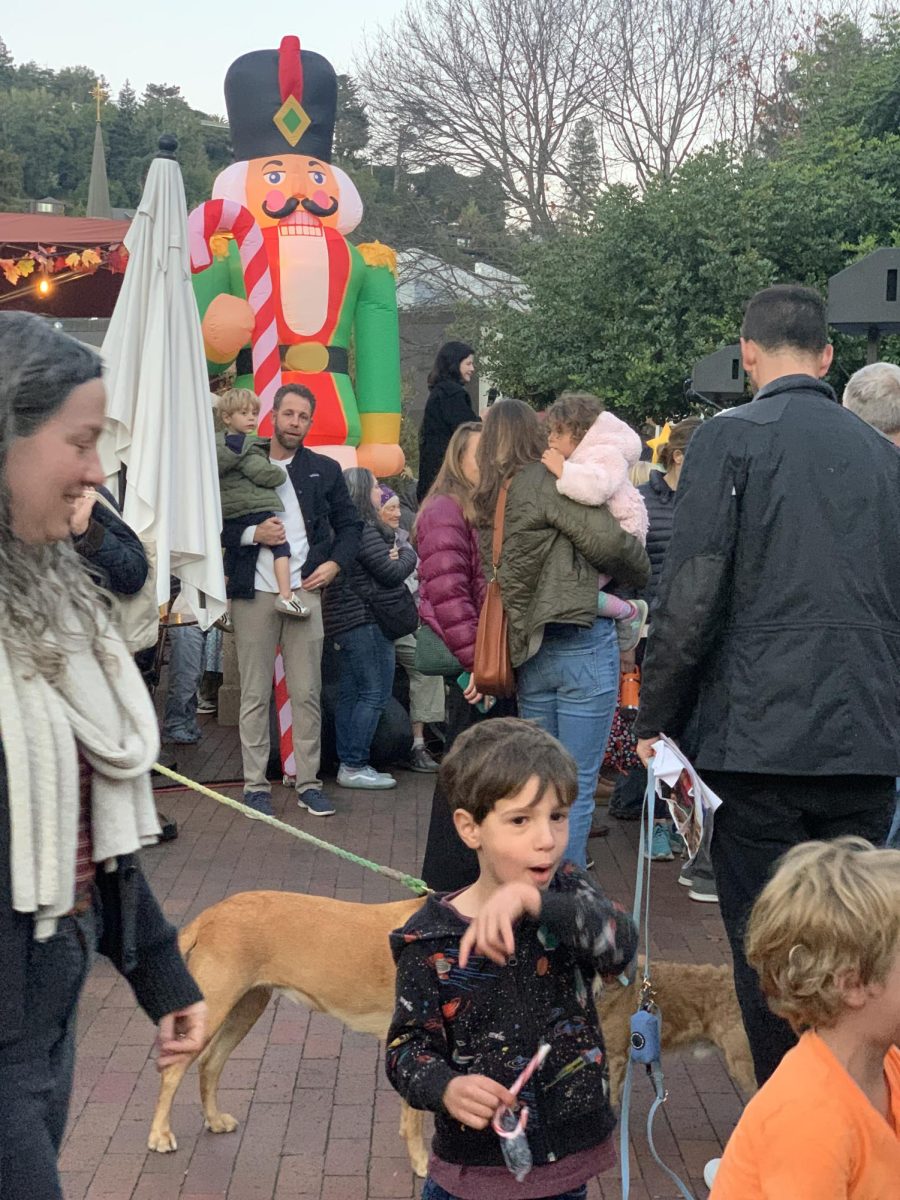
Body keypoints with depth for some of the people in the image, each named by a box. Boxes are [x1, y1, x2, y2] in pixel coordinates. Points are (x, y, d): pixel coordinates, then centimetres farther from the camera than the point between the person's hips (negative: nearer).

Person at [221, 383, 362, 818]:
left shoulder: (325, 470, 11)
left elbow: (350, 524, 17)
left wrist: (335, 563, 1)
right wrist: (252, 534, -12)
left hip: (306, 591, 1)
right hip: (253, 594, -1)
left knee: (307, 693, 2)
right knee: (255, 694, 3)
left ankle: (308, 783, 11)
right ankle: (255, 784, 10)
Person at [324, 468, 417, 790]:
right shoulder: (364, 530, -16)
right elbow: (392, 574, -14)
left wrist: (393, 556, 0)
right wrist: (408, 554, 4)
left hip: (347, 620, 10)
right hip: (367, 621, -10)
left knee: (351, 694, 11)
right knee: (374, 694, -6)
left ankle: (348, 764, 16)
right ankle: (354, 766, -5)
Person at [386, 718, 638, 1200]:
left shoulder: (567, 891, -7)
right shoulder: (430, 936, -12)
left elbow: (620, 945, -27)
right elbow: (407, 1047, -7)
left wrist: (531, 901, -42)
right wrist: (447, 1088, -28)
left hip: (570, 1159, 2)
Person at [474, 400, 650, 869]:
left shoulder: (486, 502, 14)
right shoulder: (546, 481, -9)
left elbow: (493, 577, 12)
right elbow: (607, 540, -14)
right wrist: (641, 573, 2)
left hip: (527, 650, 7)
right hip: (582, 644, -7)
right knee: (577, 786, -2)